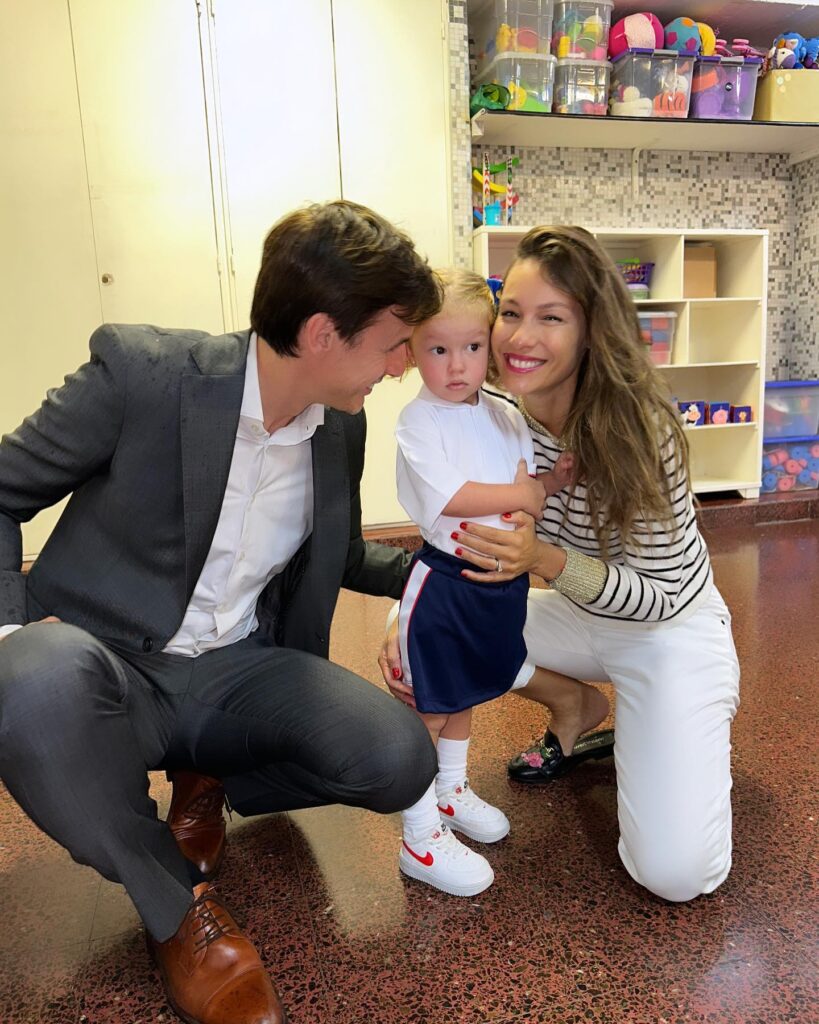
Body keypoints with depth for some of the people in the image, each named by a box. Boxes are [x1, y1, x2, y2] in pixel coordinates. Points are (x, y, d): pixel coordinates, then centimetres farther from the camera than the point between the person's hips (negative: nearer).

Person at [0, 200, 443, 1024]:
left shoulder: (340, 426, 1)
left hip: (237, 673, 4)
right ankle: (174, 908, -8)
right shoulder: (141, 370, -16)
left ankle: (210, 784, 11)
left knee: (399, 762, -19)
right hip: (103, 668, -3)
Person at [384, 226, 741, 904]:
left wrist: (547, 559, -38)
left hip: (673, 628, -5)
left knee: (675, 873, -16)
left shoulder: (639, 427, -28)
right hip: (579, 615, 5)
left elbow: (662, 595, -23)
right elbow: (472, 545, -3)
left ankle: (700, 729, 16)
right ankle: (579, 709, 9)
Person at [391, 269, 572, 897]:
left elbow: (534, 489, 6)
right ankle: (421, 839, 17)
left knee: (464, 695, 23)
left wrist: (555, 480, -16)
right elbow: (449, 497, -23)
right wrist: (522, 496, -15)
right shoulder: (419, 421, -14)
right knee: (425, 709, 3)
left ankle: (452, 792, 44)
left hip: (503, 580, 7)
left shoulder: (507, 418, 6)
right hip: (444, 581, -7)